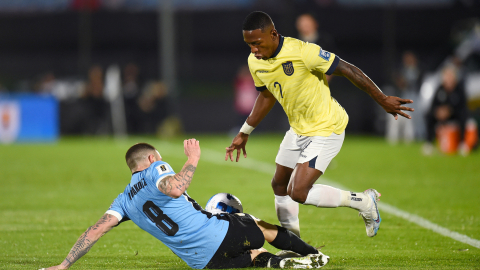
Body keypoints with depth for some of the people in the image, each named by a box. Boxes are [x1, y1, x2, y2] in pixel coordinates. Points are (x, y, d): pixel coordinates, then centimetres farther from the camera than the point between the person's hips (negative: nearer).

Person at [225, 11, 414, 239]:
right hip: (298, 129, 8)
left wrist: (383, 100, -15)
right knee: (279, 185, 16)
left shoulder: (302, 51, -29)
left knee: (298, 192, -17)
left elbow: (347, 70, -21)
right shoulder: (255, 62, -5)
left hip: (326, 129, -8)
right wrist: (244, 133, 20)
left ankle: (362, 202, 1)